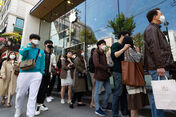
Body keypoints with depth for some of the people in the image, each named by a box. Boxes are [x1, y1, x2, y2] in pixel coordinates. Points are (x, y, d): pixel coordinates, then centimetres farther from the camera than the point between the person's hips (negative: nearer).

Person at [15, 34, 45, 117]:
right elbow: (21, 52, -18)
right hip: (24, 73, 0)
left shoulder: (41, 52, 10)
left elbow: (42, 64, 10)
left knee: (33, 96, 1)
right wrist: (30, 44, -10)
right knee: (20, 94, 11)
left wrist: (41, 74, 3)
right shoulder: (25, 48, 8)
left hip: (36, 74, 0)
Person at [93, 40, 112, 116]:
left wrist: (108, 69, 0)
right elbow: (97, 64, -21)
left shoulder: (103, 54, 18)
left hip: (106, 76, 9)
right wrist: (107, 68, -13)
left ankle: (104, 106, 34)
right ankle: (97, 109, 20)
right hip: (100, 75, -9)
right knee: (97, 92, 4)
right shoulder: (96, 53, -9)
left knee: (109, 91, 15)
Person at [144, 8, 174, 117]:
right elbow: (153, 48, -17)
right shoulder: (151, 29, -3)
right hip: (158, 67, -10)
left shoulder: (156, 29, 28)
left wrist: (164, 65, 23)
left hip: (162, 66, 10)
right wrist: (160, 66, -21)